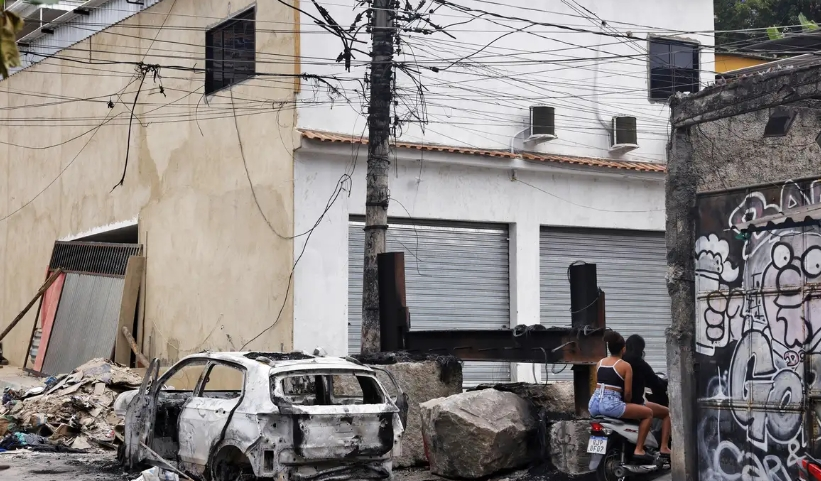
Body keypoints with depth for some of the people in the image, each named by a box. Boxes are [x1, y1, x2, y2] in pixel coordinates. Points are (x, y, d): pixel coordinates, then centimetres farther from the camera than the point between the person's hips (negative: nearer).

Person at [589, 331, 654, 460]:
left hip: (594, 405, 7)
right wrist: (626, 403, 16)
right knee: (648, 413, 5)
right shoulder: (625, 366, -1)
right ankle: (638, 450, 0)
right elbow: (628, 392, -4)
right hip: (611, 405, -7)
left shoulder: (600, 363, 16)